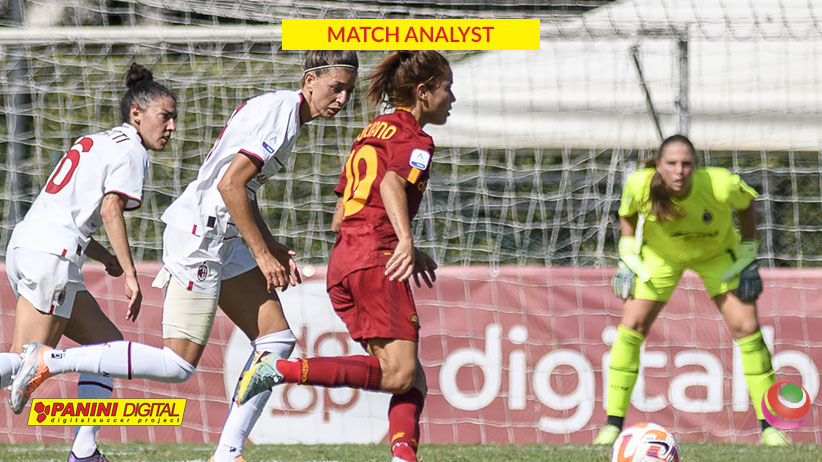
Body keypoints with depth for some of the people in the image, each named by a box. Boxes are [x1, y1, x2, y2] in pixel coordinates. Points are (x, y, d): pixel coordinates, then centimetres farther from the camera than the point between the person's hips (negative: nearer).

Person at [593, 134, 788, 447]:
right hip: (660, 255, 1)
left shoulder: (721, 185, -37)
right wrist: (627, 262, -11)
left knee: (746, 328, -10)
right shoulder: (640, 186, -33)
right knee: (630, 328, -9)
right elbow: (627, 215, -7)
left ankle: (769, 426, 0)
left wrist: (747, 262, -10)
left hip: (716, 254, -1)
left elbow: (746, 204, -12)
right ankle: (613, 425, 0)